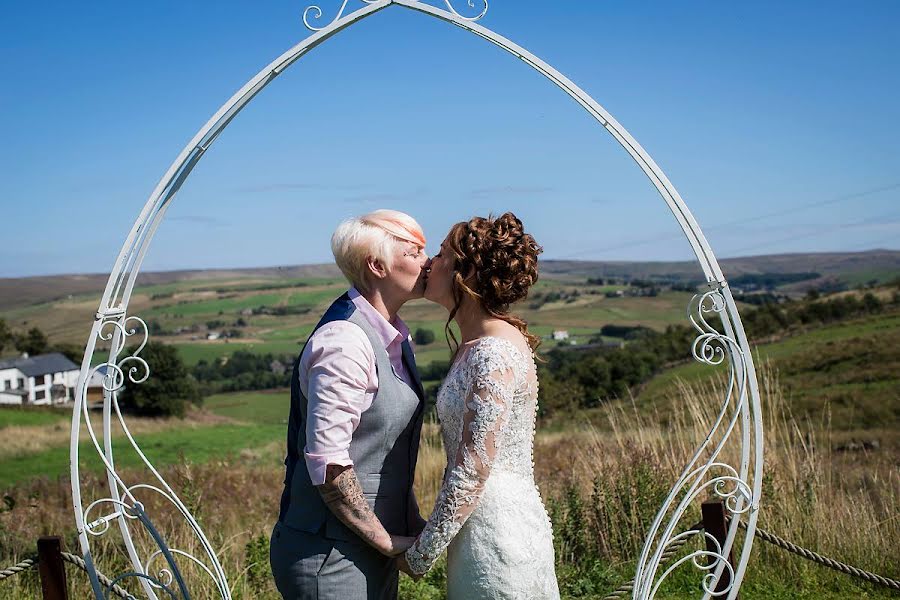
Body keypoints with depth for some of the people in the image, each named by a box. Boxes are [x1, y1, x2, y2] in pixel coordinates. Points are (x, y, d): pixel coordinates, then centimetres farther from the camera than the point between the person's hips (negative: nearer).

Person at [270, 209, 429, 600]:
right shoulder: (344, 342, -20)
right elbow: (327, 463, -24)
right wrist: (386, 540, -15)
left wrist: (412, 525, 8)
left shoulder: (392, 337, 8)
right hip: (332, 559, -9)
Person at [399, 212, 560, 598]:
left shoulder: (495, 354, -20)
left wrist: (421, 553, -13)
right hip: (481, 527, 9)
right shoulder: (475, 345, 9)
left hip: (499, 534, -9)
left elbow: (472, 472, -21)